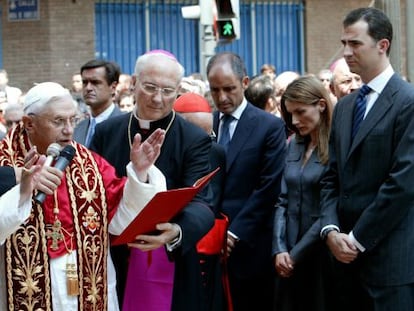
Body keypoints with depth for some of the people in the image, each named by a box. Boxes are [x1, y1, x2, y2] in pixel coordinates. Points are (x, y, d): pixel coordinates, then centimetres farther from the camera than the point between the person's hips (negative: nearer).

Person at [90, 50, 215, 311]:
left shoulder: (195, 140, -8)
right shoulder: (107, 132, 3)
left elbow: (200, 202, -19)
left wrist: (177, 231, -39)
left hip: (171, 271, -3)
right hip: (112, 266, 3)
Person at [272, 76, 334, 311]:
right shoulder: (294, 145, 10)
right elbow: (283, 200, 7)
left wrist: (297, 254, -10)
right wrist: (279, 249, -5)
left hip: (321, 255, -5)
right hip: (289, 258, 6)